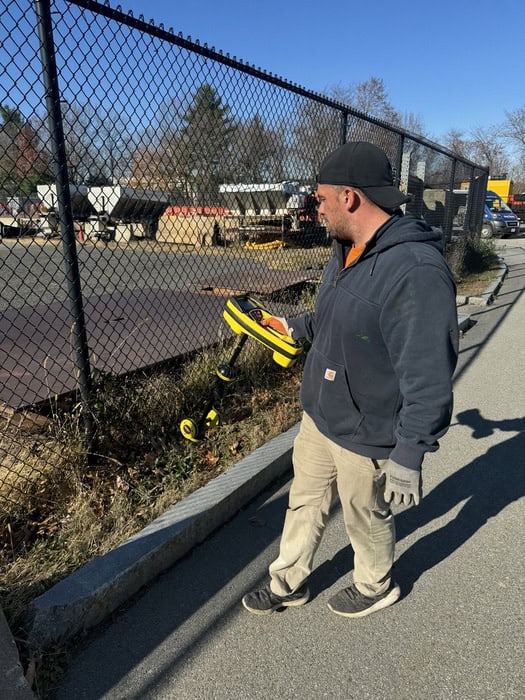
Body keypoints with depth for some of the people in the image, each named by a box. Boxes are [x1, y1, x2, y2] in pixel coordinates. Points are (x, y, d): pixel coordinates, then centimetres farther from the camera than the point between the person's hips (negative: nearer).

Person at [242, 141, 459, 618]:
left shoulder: (416, 271, -30)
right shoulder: (347, 252, 2)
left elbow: (428, 379, -28)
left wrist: (409, 457, -23)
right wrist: (295, 326, 26)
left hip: (366, 437, -8)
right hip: (319, 417, 8)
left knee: (366, 518, 19)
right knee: (304, 503, 22)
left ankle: (376, 587, 50)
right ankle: (289, 584, 46)